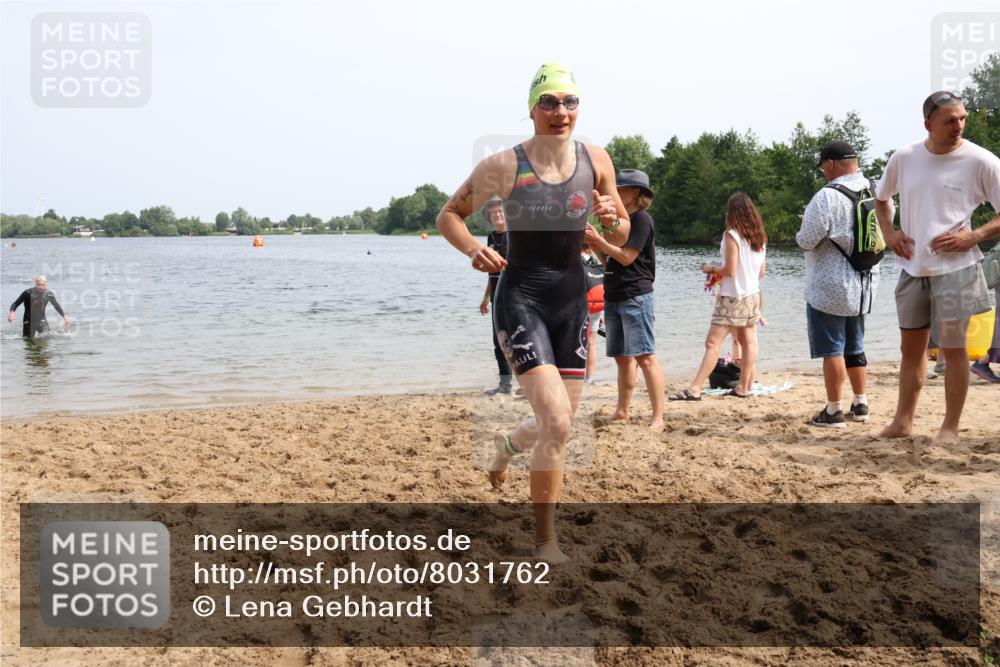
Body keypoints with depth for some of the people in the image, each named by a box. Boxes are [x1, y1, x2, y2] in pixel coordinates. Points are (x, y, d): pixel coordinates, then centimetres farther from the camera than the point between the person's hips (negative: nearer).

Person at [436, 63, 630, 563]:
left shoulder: (596, 161, 0)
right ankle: (545, 540, 1)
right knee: (556, 423, -17)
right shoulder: (504, 166, -10)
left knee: (558, 425, 13)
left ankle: (508, 446, 51)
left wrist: (611, 219, -14)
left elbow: (621, 238, 10)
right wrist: (473, 249, -20)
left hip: (572, 300, 5)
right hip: (520, 299, -5)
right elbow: (449, 215, -1)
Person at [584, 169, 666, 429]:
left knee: (644, 357, -12)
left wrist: (597, 240, -9)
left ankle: (658, 417, -13)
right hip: (614, 297, 9)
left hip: (635, 297, -9)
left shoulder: (641, 219, -9)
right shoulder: (623, 220, 19)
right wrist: (594, 242, 4)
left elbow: (626, 257, -16)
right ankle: (621, 412, 21)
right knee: (622, 357, 13)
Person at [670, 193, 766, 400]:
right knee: (748, 341, 11)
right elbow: (761, 272, 13)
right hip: (752, 296, 8)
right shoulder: (760, 237, 8)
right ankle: (744, 387, 16)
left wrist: (711, 268, -2)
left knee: (712, 343, -10)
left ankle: (694, 389, -14)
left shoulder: (732, 235, -14)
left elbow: (730, 270, -18)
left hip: (732, 297, -8)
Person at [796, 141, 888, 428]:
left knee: (832, 349, 0)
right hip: (863, 286, 7)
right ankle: (860, 404, 26)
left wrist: (801, 234, 4)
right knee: (854, 347, 19)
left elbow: (806, 242, -19)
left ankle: (833, 412, 4)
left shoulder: (827, 197, -19)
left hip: (828, 288, -7)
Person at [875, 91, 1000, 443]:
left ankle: (951, 426, 12)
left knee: (953, 347, 1)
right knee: (911, 346, 12)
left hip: (955, 268, -4)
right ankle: (903, 421, 22)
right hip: (912, 267, 4)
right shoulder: (903, 158, 3)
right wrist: (889, 232, 6)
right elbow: (881, 198, 21)